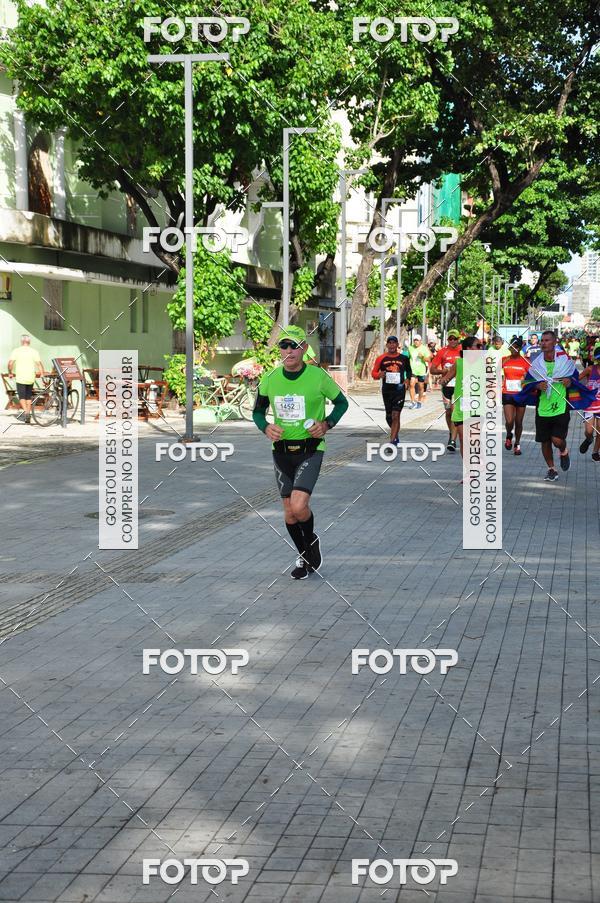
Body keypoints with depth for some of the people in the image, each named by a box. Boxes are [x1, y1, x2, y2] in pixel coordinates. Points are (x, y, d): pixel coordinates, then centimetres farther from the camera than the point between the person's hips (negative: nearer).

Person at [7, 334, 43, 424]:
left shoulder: (16, 351, -1)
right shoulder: (34, 351, 2)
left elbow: (10, 363, -9)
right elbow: (39, 364, -8)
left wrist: (10, 373, 5)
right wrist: (42, 374, -3)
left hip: (20, 377, -2)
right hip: (30, 378, 2)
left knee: (22, 397, 2)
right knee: (29, 397, 14)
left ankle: (25, 411, -20)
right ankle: (28, 415, 15)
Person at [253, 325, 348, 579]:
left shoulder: (318, 377, -10)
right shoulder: (270, 379, -2)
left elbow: (342, 402, 4)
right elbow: (258, 411, 11)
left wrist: (327, 424, -12)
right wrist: (266, 427, -10)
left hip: (310, 450, -4)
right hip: (281, 451, 4)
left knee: (299, 506, -20)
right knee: (289, 512, 9)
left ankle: (312, 540, 13)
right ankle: (304, 557, 31)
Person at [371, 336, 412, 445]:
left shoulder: (404, 358, 3)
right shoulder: (381, 358, 3)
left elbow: (409, 371, 20)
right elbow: (373, 373, 7)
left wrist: (408, 379, 2)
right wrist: (379, 375, -15)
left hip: (399, 389, -2)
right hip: (386, 390, 2)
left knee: (395, 416, -12)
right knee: (389, 416, 12)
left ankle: (392, 441, -14)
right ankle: (395, 436, 35)